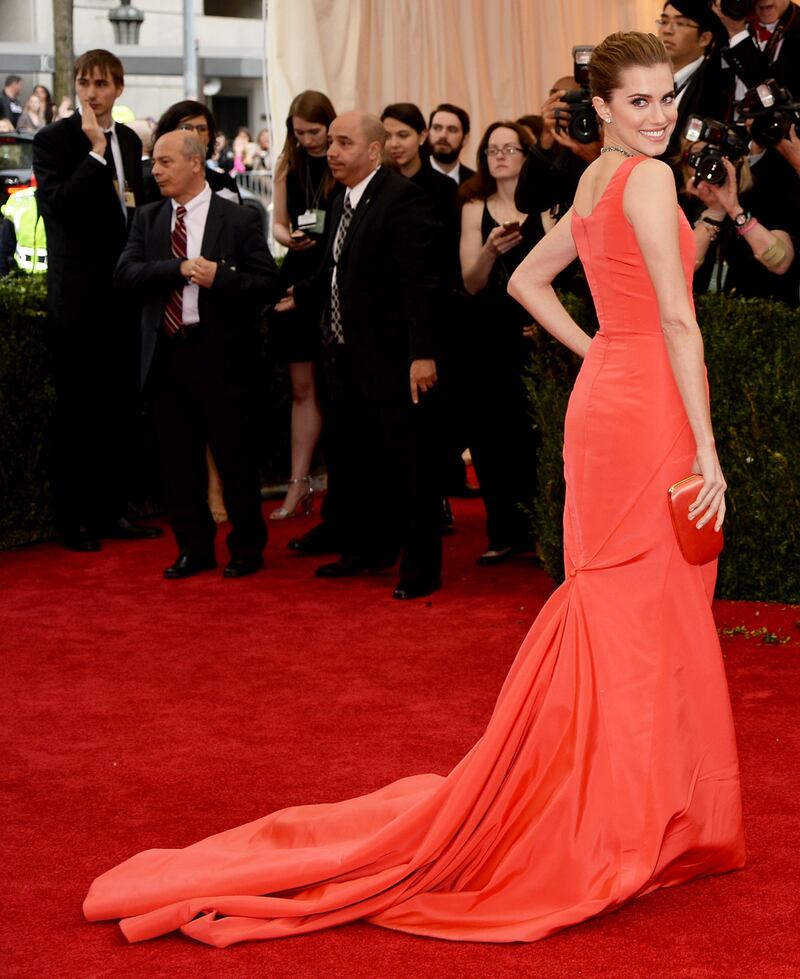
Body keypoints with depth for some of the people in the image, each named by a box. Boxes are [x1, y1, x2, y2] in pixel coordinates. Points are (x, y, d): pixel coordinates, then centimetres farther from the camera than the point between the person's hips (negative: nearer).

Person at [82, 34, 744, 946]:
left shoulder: (593, 184, 14)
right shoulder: (648, 179, -13)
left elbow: (526, 278, 25)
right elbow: (677, 320, -18)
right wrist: (706, 446, -17)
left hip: (603, 395, 9)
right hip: (648, 412, -9)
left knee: (613, 613, 13)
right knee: (645, 614, -2)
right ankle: (623, 825, 4)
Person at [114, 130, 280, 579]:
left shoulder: (239, 219, -2)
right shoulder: (148, 219, 10)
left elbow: (267, 283, -6)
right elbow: (125, 275, -3)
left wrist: (219, 278, -21)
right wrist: (179, 268, -17)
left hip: (220, 354, -4)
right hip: (166, 353, 4)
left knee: (236, 455, 3)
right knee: (179, 458, 9)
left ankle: (248, 547, 15)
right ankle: (194, 548, 20)